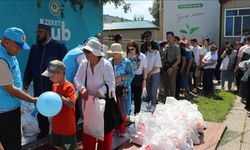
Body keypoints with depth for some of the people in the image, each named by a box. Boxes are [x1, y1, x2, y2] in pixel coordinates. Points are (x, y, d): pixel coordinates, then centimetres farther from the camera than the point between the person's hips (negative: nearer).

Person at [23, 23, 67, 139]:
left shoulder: (59, 47, -9)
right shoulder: (34, 48, 7)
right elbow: (29, 66, 11)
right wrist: (26, 80, 6)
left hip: (54, 87, -5)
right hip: (38, 88, 5)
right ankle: (43, 130, 39)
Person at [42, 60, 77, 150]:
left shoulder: (69, 87, -20)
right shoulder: (54, 86, 4)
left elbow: (72, 104, -29)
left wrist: (60, 96, -30)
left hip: (68, 126, -7)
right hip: (56, 125, 7)